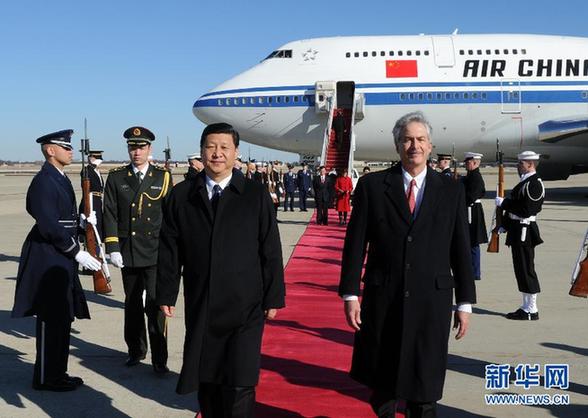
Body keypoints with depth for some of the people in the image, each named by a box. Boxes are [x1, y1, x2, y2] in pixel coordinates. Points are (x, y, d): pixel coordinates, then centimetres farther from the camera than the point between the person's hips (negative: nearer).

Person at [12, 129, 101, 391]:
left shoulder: (61, 179, 14)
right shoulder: (43, 181, -16)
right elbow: (48, 226, -23)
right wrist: (76, 252, -21)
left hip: (61, 259, 10)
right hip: (48, 259, -10)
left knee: (61, 318, 15)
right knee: (51, 320, 0)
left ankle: (57, 373, 27)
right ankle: (46, 378, 13)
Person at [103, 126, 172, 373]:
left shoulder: (163, 177, 4)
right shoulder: (116, 178, 5)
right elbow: (110, 214, 2)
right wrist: (113, 248, -5)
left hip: (156, 251, -2)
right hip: (128, 252, 2)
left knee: (155, 304, -5)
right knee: (132, 304, 13)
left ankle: (159, 358, 3)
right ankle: (136, 351, 28)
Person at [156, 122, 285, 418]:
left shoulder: (256, 194, -1)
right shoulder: (181, 196, 4)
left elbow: (271, 250, 0)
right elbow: (169, 249, 6)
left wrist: (273, 298, -1)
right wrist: (166, 294, 4)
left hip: (245, 308, -2)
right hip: (200, 308, 2)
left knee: (239, 385, -4)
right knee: (206, 382, 13)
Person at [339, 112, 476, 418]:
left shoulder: (451, 190, 3)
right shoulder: (371, 185, 0)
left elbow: (461, 250, 4)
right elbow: (355, 244, -1)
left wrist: (465, 303, 4)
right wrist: (350, 294, -4)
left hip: (432, 302, 1)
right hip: (383, 301, 0)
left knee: (424, 392, 9)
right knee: (382, 381, 14)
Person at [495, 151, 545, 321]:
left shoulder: (534, 184, -15)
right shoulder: (525, 182, 16)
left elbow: (526, 210, -23)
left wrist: (503, 203, -15)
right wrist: (504, 224, 16)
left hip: (524, 232, -10)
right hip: (518, 230, 10)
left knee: (526, 269, -4)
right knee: (521, 270, 14)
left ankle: (531, 310, 4)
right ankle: (526, 307, 22)